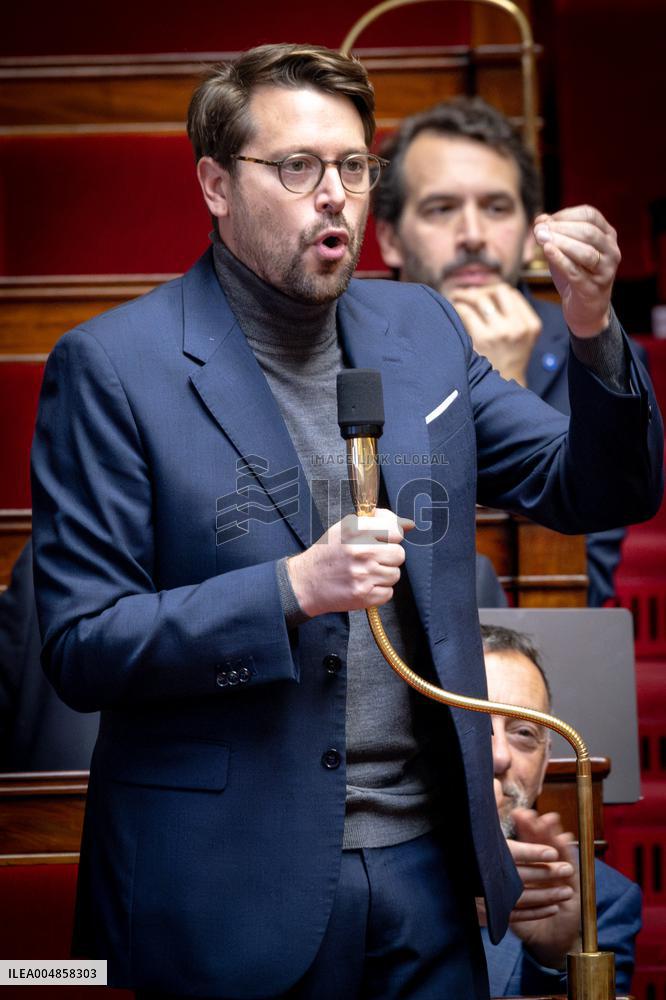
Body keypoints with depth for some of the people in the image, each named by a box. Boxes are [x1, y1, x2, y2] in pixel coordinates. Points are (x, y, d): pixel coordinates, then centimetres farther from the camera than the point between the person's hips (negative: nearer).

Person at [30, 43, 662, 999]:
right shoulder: (112, 366, -8)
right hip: (229, 891, -4)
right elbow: (80, 648, -10)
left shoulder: (421, 330, 7)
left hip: (423, 867, 5)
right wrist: (291, 591, -23)